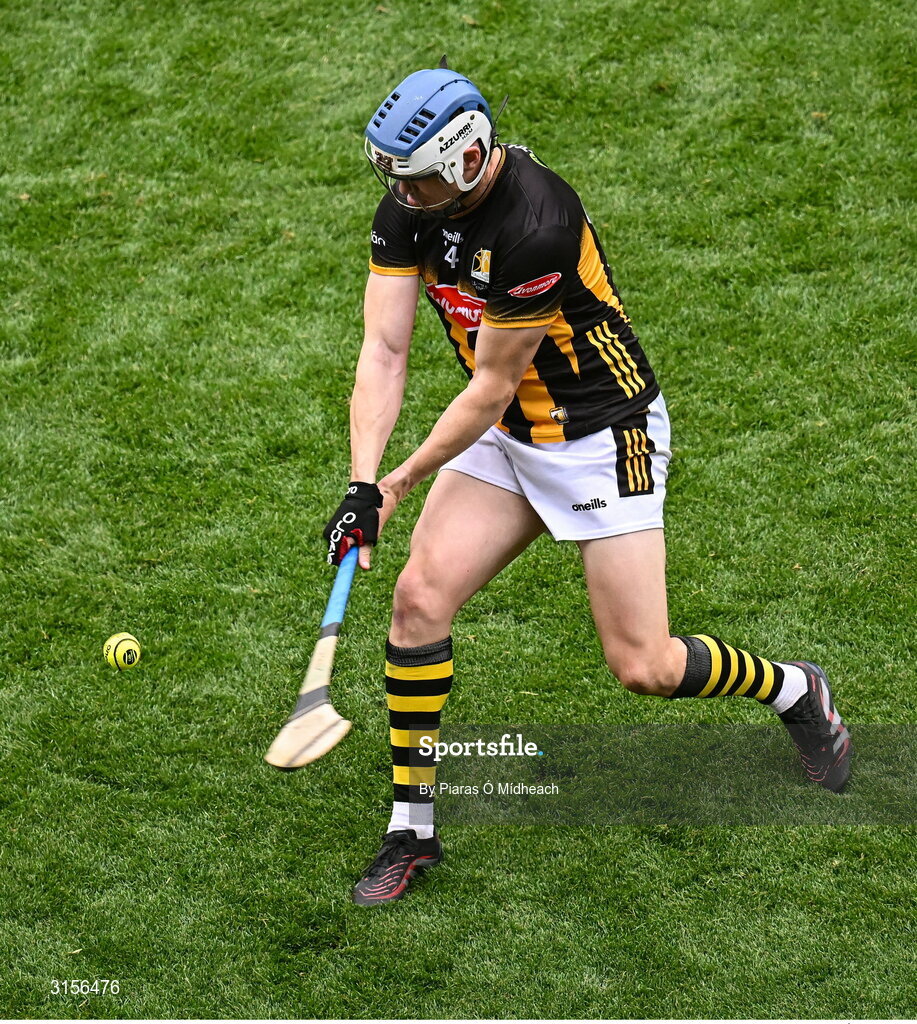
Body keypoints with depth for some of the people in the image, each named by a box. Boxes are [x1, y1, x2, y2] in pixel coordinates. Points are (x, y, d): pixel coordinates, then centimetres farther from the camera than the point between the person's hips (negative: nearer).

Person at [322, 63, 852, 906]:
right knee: (420, 596, -8)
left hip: (605, 438, -7)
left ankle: (796, 691, 28)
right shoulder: (410, 206, -9)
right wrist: (362, 484, -23)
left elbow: (491, 387, -23)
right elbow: (384, 350, -11)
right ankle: (412, 830, 4)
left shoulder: (536, 226, -32)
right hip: (506, 434, 7)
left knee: (642, 667, -4)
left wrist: (403, 483, -12)